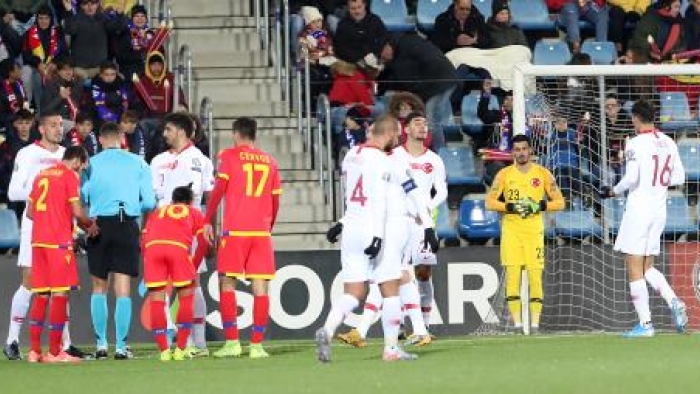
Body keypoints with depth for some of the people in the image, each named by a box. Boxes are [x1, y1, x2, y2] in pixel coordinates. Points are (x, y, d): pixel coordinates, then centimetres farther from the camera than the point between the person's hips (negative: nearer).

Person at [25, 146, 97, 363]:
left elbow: (30, 212, 19)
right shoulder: (70, 175, -5)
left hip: (38, 240, 7)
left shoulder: (42, 175, 17)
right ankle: (54, 352, -5)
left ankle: (34, 351, 7)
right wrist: (90, 225, 6)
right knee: (60, 294, -4)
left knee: (41, 295, 10)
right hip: (59, 241, -7)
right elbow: (77, 212, -12)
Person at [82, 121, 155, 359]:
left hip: (98, 225, 0)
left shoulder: (91, 163, 5)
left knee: (99, 287, 11)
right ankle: (121, 346, -5)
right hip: (127, 225, 0)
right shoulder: (138, 163, 6)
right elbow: (149, 203, 2)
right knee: (123, 289, 0)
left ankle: (101, 344, 7)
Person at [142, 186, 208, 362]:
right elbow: (203, 243, 18)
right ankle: (180, 349, 8)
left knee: (156, 300, 7)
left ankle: (164, 350, 3)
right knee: (186, 297, 12)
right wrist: (194, 267, 27)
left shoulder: (156, 213, 36)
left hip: (152, 247, 2)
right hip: (179, 248, -2)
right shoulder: (194, 213, 31)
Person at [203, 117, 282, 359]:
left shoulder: (229, 156, 2)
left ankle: (232, 342, -2)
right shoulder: (269, 161, 13)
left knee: (227, 283, 4)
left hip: (234, 230, -3)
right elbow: (275, 200, 15)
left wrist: (208, 221, 0)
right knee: (260, 287, 2)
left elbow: (219, 190, -5)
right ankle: (257, 345, -2)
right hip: (261, 230, 3)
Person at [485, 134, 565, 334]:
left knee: (535, 276, -6)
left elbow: (559, 202, 6)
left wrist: (540, 206, -11)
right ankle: (517, 323, -6)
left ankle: (535, 323, -3)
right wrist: (511, 207, -12)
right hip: (511, 229, 0)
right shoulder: (504, 174, 6)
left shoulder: (542, 174, 5)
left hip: (534, 230, 0)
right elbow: (490, 202, 3)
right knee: (512, 274, -8)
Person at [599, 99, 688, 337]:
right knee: (647, 268, 17)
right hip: (659, 210, 7)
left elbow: (631, 178, -20)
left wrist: (613, 191, -3)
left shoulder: (636, 144, -12)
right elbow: (679, 177, 12)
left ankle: (645, 324, -4)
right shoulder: (668, 143, 8)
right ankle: (673, 302, -6)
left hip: (638, 208, -7)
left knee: (634, 270, -1)